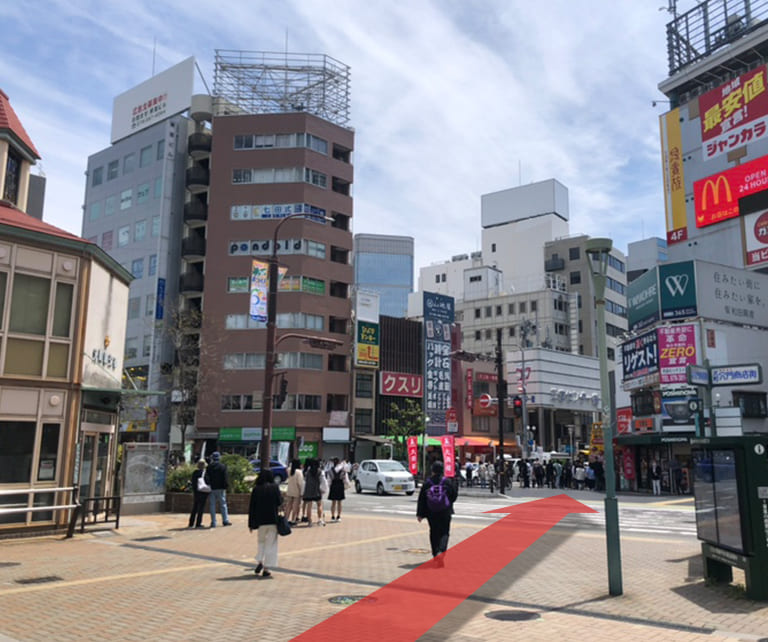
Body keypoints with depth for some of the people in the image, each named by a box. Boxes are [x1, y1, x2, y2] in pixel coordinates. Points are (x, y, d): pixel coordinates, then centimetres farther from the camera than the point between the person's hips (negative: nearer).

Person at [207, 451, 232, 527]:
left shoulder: (209, 467, 2)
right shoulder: (223, 466, -5)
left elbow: (207, 478, 4)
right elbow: (225, 478, -7)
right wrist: (226, 485, -1)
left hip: (211, 488, 2)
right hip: (220, 488, -2)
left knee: (212, 506, 6)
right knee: (223, 504, 7)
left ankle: (213, 522, 5)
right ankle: (225, 520, 8)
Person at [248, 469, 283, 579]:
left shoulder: (256, 489, -2)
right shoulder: (275, 487, -7)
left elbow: (251, 507, 0)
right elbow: (280, 503, -9)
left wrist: (251, 524, 6)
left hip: (260, 521, 2)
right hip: (273, 520, -2)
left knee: (261, 541, 22)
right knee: (271, 544, 7)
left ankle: (259, 562, 6)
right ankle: (266, 569, 5)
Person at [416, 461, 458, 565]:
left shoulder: (426, 483, -4)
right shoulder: (447, 482, -7)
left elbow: (421, 500, -2)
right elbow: (454, 495, 2)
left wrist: (419, 514, 3)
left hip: (431, 513, 2)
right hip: (445, 513, -2)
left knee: (434, 533, 16)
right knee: (444, 533, 4)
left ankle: (436, 554, 20)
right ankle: (441, 551, -19)